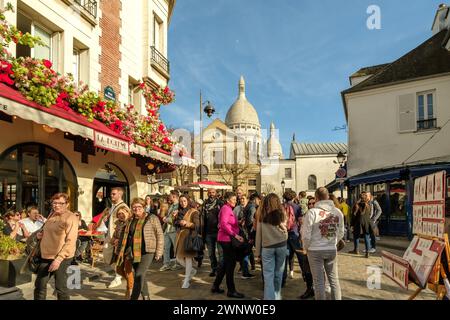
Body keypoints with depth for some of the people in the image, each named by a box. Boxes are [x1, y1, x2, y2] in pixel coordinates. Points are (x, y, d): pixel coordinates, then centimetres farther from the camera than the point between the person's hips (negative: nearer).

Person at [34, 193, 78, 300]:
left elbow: (70, 242, -22)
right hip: (46, 256, 8)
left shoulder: (71, 218, -16)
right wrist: (41, 234, 7)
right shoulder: (52, 214, 10)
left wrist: (58, 259, -27)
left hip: (61, 258, -8)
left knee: (60, 287, 2)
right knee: (39, 285, 15)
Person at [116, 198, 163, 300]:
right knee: (140, 276, 14)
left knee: (139, 275, -14)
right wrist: (123, 252, 13)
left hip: (147, 252, -6)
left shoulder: (152, 218, -4)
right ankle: (146, 297, 30)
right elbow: (126, 237, 20)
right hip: (134, 252, 6)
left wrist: (158, 252, -8)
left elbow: (159, 235, -5)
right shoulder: (130, 221, 13)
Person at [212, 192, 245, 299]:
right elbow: (224, 224, -24)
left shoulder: (228, 208, 18)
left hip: (227, 238, 10)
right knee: (231, 263, -2)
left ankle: (216, 286, 24)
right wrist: (235, 235, -25)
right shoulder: (226, 208, -13)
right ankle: (231, 290, 7)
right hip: (227, 239, -10)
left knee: (226, 263, 16)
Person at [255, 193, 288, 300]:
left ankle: (269, 297, -2)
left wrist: (258, 252, 7)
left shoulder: (262, 215, 0)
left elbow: (258, 235, 1)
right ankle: (276, 296, 27)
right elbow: (285, 228, 14)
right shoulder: (282, 213, 2)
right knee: (278, 273, 14)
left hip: (267, 247, -2)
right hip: (281, 245, 2)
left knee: (268, 275, 1)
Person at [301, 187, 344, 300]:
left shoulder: (312, 212, -15)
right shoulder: (338, 212, -2)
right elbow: (341, 234, 7)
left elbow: (306, 234, -12)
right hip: (332, 250, 3)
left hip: (315, 250, -3)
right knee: (334, 279, 15)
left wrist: (306, 247, 4)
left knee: (319, 281, 7)